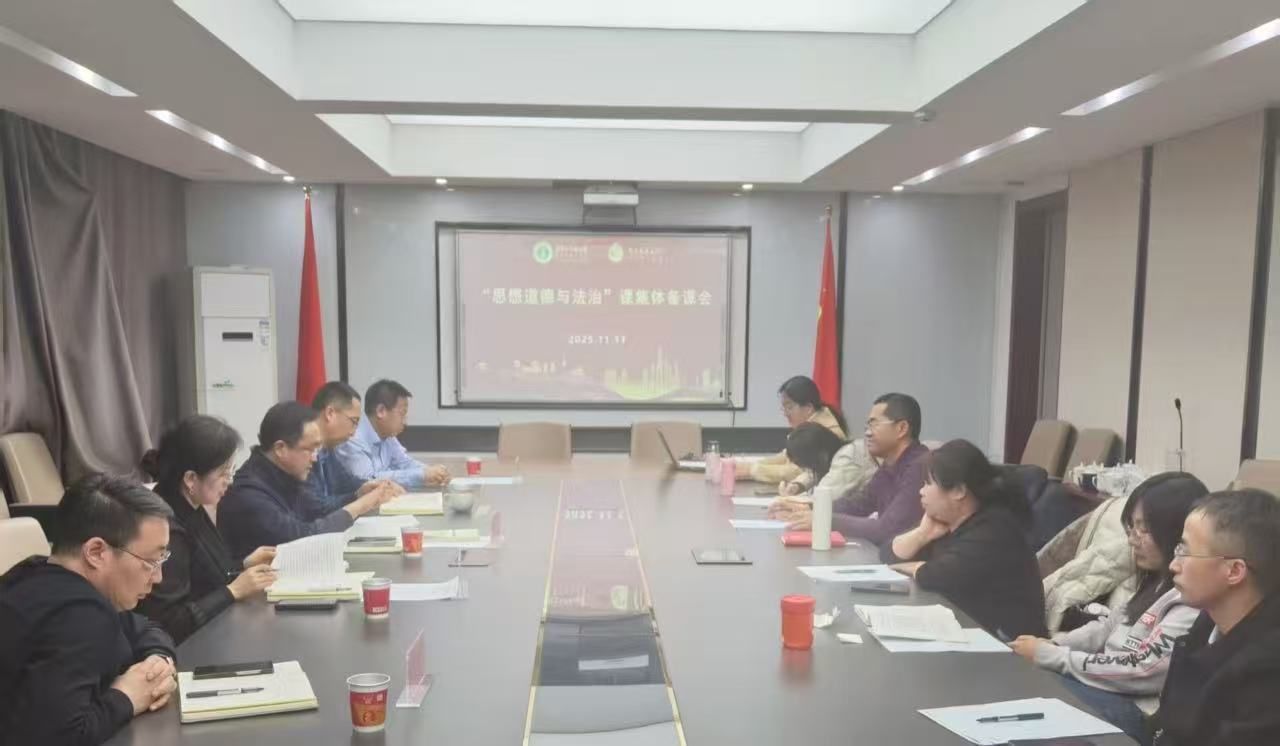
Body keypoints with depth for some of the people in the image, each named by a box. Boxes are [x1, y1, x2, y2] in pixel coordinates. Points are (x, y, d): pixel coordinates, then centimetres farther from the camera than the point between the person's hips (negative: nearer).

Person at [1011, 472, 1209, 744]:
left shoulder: (1195, 603, -22)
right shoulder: (1160, 580, 8)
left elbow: (1139, 671, -23)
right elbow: (1112, 625, 14)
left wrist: (1047, 655, -18)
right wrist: (1054, 643, -3)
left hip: (1137, 711, -8)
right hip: (1112, 687, 8)